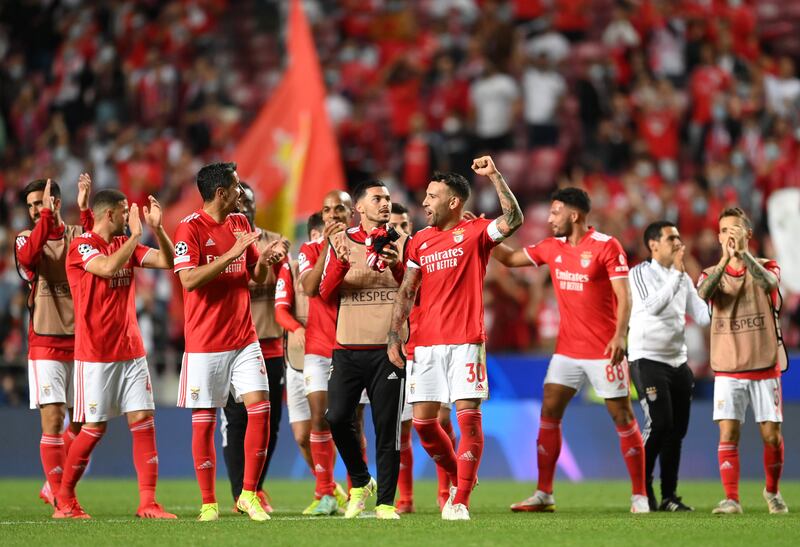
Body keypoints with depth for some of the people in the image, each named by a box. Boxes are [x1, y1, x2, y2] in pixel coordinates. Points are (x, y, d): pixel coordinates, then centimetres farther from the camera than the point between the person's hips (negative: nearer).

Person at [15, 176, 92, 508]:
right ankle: (59, 497, -5)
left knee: (80, 422, 7)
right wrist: (47, 216, -26)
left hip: (79, 340, 2)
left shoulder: (77, 235, 6)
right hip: (45, 344, -2)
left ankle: (54, 486, 23)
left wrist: (85, 209, -25)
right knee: (53, 420, -9)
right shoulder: (26, 238, 3)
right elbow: (28, 258, -21)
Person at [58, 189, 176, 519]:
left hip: (131, 350, 6)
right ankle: (64, 500, 14)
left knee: (143, 421, -3)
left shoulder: (126, 244, 12)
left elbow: (168, 261, 7)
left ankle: (148, 503, -4)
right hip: (96, 353, -6)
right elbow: (108, 267, -28)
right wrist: (136, 233, -20)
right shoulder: (81, 246, -9)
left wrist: (156, 228, -6)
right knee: (95, 427, -2)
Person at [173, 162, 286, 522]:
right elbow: (189, 280, -20)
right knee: (203, 421, 0)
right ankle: (208, 503, 9)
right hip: (205, 342, -5)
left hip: (244, 339, 5)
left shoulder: (240, 223, 11)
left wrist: (267, 258, -4)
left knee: (260, 407, -6)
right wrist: (231, 254, -23)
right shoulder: (190, 228, -9)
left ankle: (248, 494, 4)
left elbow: (258, 277, 18)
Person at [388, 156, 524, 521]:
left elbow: (513, 220, -19)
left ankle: (460, 501, -8)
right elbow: (406, 293, 13)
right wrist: (393, 337, 5)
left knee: (468, 416, -10)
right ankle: (458, 478, 23)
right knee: (423, 420, 2)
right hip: (426, 343, 5)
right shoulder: (420, 241, 14)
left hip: (465, 341, -5)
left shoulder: (475, 233, 0)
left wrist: (494, 175, -20)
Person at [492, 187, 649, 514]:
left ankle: (640, 496, 4)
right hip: (566, 349, 6)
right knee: (548, 415, 1)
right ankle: (544, 495, 6)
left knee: (623, 418, -2)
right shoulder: (552, 247, 8)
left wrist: (619, 336, -26)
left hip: (603, 351, -6)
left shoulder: (606, 246, -11)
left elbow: (624, 296, -15)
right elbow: (510, 259, 20)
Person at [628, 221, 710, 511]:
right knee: (659, 424, -16)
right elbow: (653, 305, -22)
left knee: (677, 428, 4)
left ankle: (669, 495, 9)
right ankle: (643, 489, -5)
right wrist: (677, 273, -22)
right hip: (647, 359, -6)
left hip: (678, 361, 6)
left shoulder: (683, 278, 13)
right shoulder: (641, 272, -6)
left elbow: (703, 316, 9)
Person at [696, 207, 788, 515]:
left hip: (765, 367, 0)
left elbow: (769, 282, -23)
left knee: (772, 435, 1)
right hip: (728, 370, 0)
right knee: (728, 433, -11)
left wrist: (743, 253, -38)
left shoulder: (766, 267, 3)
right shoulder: (712, 273, 6)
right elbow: (702, 294, -19)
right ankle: (731, 499, -9)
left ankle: (772, 491, 23)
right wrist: (725, 259, -33)